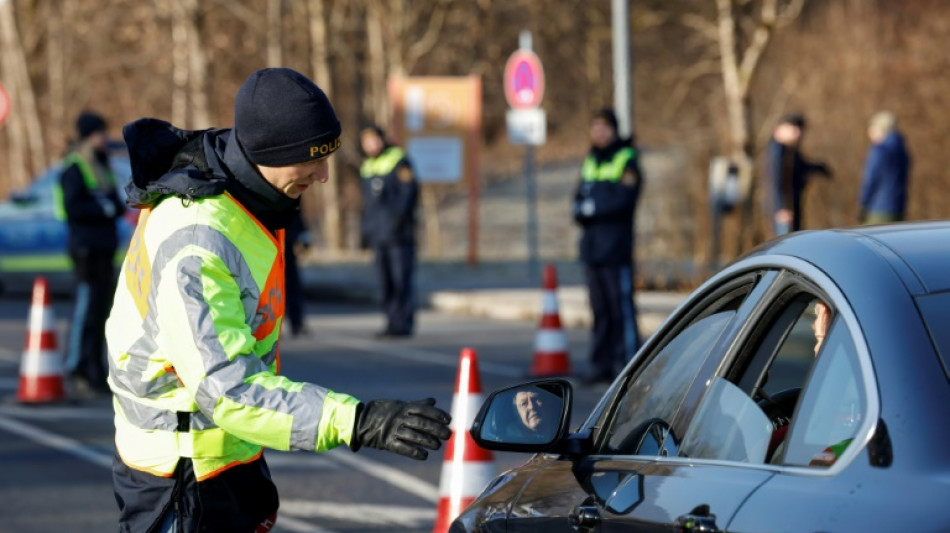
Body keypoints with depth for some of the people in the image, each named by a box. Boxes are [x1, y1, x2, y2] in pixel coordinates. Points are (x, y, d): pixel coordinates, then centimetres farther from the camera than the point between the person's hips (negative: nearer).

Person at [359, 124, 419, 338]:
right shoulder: (367, 167, 18)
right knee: (385, 282, 7)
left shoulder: (399, 161, -4)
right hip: (378, 236, 7)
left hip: (398, 233, -7)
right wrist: (366, 230, 19)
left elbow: (409, 192, -10)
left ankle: (404, 323, -5)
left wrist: (400, 218, -17)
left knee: (402, 280, -6)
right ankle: (392, 322, 11)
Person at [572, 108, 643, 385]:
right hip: (591, 246, 7)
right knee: (599, 308, 8)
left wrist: (592, 209, -7)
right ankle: (601, 365, 10)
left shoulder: (626, 160, -3)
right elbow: (580, 198, 18)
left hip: (616, 246, -7)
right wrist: (581, 210, -4)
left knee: (622, 307, -8)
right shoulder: (590, 161, 19)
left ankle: (629, 363, -8)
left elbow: (623, 201, -14)